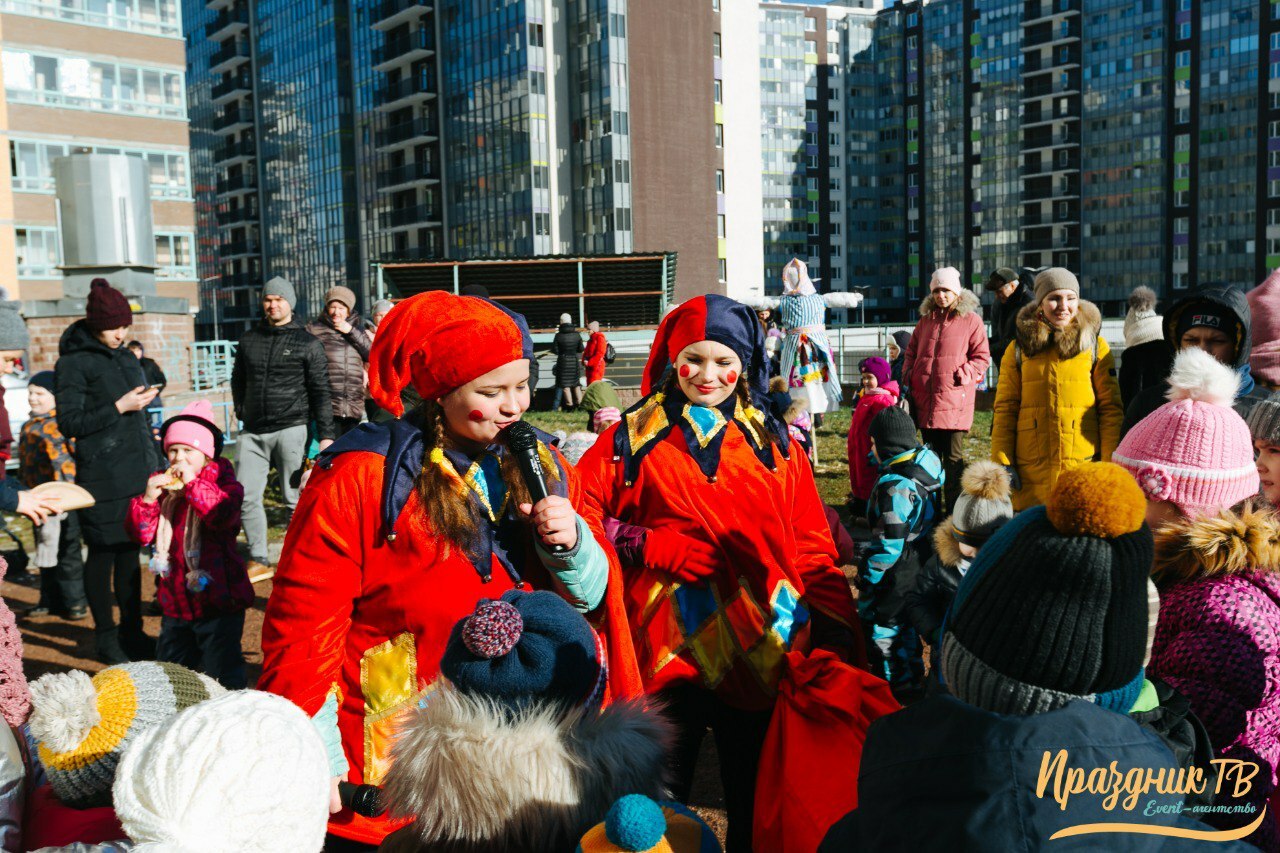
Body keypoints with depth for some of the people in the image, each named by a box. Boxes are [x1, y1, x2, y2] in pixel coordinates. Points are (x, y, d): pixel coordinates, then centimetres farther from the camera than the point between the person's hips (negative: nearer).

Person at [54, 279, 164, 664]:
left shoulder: (126, 358, 15)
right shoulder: (73, 364, -6)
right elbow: (69, 423, -11)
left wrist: (153, 464, 21)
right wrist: (119, 407, -17)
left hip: (137, 474, 7)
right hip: (102, 479, -6)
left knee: (130, 551, 12)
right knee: (104, 553, 1)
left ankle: (132, 632, 22)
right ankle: (105, 636, 13)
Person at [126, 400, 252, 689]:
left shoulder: (222, 480, -6)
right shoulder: (161, 483, 9)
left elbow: (225, 515, -27)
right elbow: (141, 534, 4)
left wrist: (192, 482, -26)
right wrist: (148, 498, -12)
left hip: (217, 598, -6)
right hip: (175, 601, 6)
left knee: (220, 675, -3)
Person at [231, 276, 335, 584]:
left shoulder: (308, 343, 1)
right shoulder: (249, 339, 13)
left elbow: (321, 392, -1)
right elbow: (238, 380, 26)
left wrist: (326, 435, -8)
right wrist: (242, 412, 14)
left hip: (291, 430, -4)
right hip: (253, 432, 4)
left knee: (296, 500, -1)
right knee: (245, 497, 1)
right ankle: (259, 561, 13)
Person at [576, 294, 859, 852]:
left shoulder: (775, 446, 7)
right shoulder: (632, 439, 3)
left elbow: (813, 551, 5)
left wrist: (838, 639, -2)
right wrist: (649, 545, -12)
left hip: (764, 653, 2)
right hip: (668, 654, -1)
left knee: (759, 807, 16)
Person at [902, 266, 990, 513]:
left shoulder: (971, 320, 1)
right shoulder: (925, 320, 15)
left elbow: (982, 357, -1)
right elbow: (911, 353, 21)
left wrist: (963, 376, -14)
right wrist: (908, 377, 6)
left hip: (955, 402, -5)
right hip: (925, 401, 5)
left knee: (953, 457, 0)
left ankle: (953, 509, 6)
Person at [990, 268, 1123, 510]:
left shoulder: (1095, 346, 7)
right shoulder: (1019, 349, 8)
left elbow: (1111, 407, 3)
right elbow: (1005, 408, 5)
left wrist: (1111, 463, -4)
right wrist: (1002, 462, -3)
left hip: (1084, 469, 0)